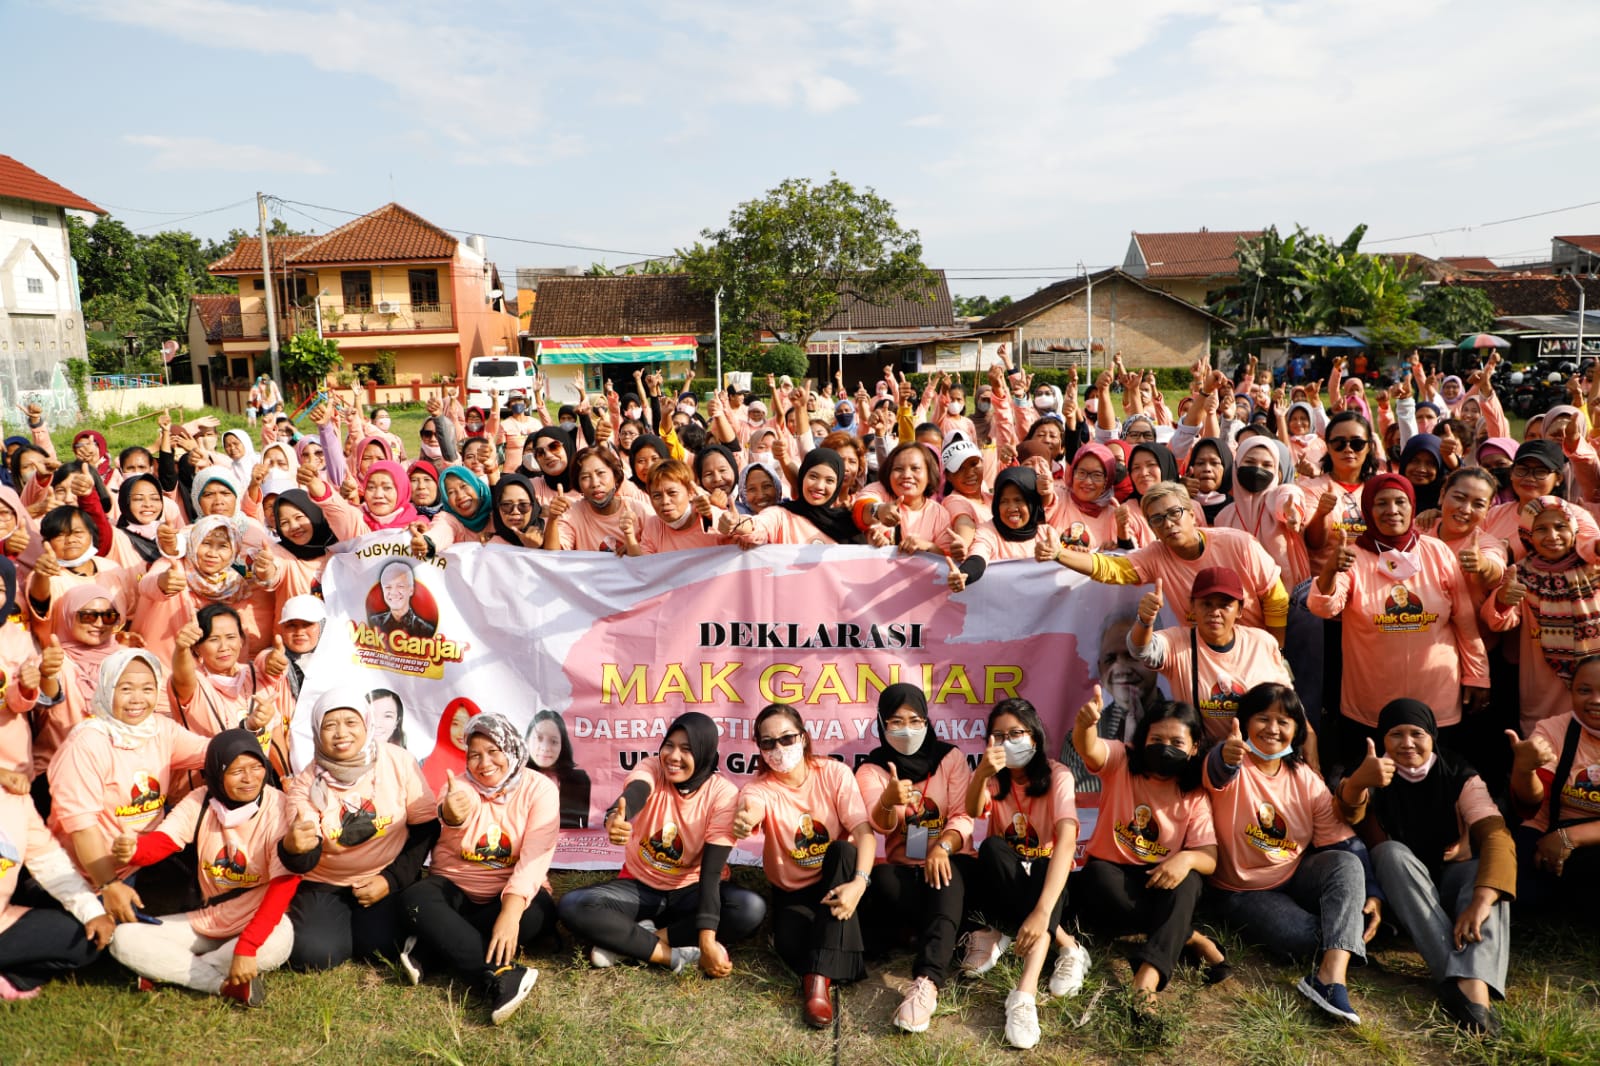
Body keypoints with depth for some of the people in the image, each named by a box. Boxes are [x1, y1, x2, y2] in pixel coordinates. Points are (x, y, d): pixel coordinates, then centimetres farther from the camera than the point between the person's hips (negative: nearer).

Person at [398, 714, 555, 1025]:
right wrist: (451, 818, -54)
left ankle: (427, 946, -23)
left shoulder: (539, 789, -10)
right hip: (456, 891, 2)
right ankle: (500, 976, -40)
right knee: (415, 897, -28)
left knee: (539, 911, -33)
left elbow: (535, 857, -23)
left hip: (513, 895, -1)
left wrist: (510, 913, -38)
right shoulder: (460, 787, -5)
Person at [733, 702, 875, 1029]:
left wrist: (859, 882, -41)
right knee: (791, 946, -34)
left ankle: (819, 977, -35)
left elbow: (864, 831, -22)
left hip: (836, 880, 1)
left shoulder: (835, 774, -12)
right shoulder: (761, 787, -13)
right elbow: (750, 807, -40)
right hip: (792, 891, -1)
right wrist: (742, 821, -66)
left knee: (843, 850, -34)